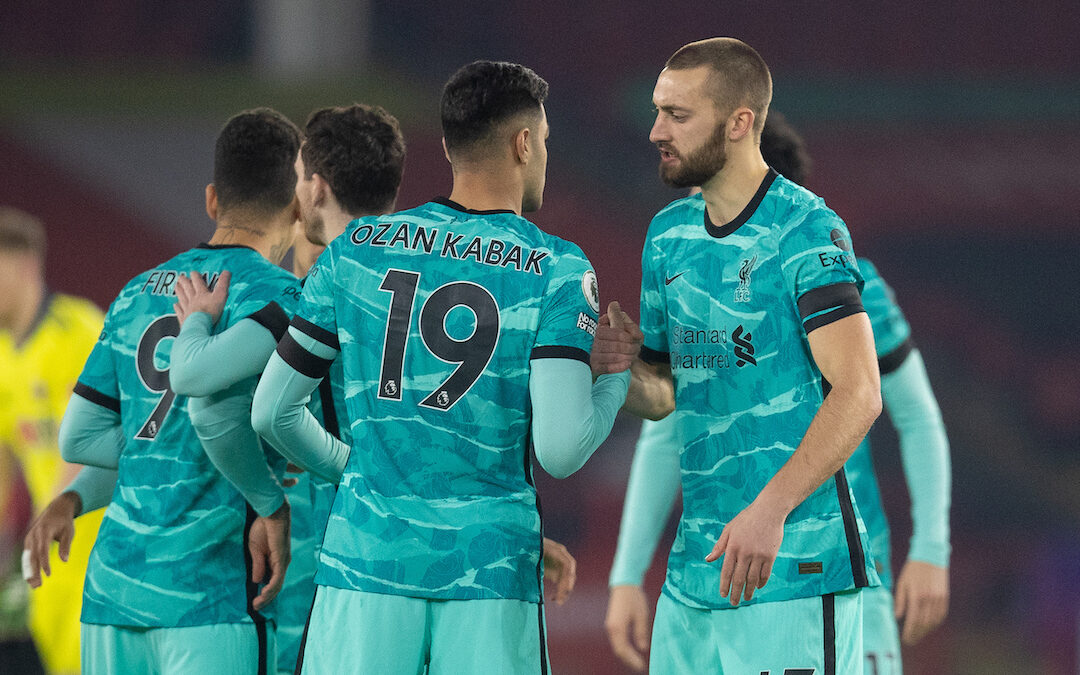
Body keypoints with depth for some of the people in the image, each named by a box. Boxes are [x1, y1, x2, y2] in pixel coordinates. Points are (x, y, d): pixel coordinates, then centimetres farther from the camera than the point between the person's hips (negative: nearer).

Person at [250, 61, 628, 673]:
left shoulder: (356, 250, 7)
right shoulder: (558, 271, -2)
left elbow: (273, 413, 10)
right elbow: (559, 450, -12)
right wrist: (614, 384, 7)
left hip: (367, 556, 2)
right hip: (492, 569, -2)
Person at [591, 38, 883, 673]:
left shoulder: (807, 231, -11)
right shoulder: (669, 235, 14)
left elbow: (858, 395, -20)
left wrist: (769, 509, -30)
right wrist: (621, 370, -2)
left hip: (796, 569, -7)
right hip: (695, 567, 7)